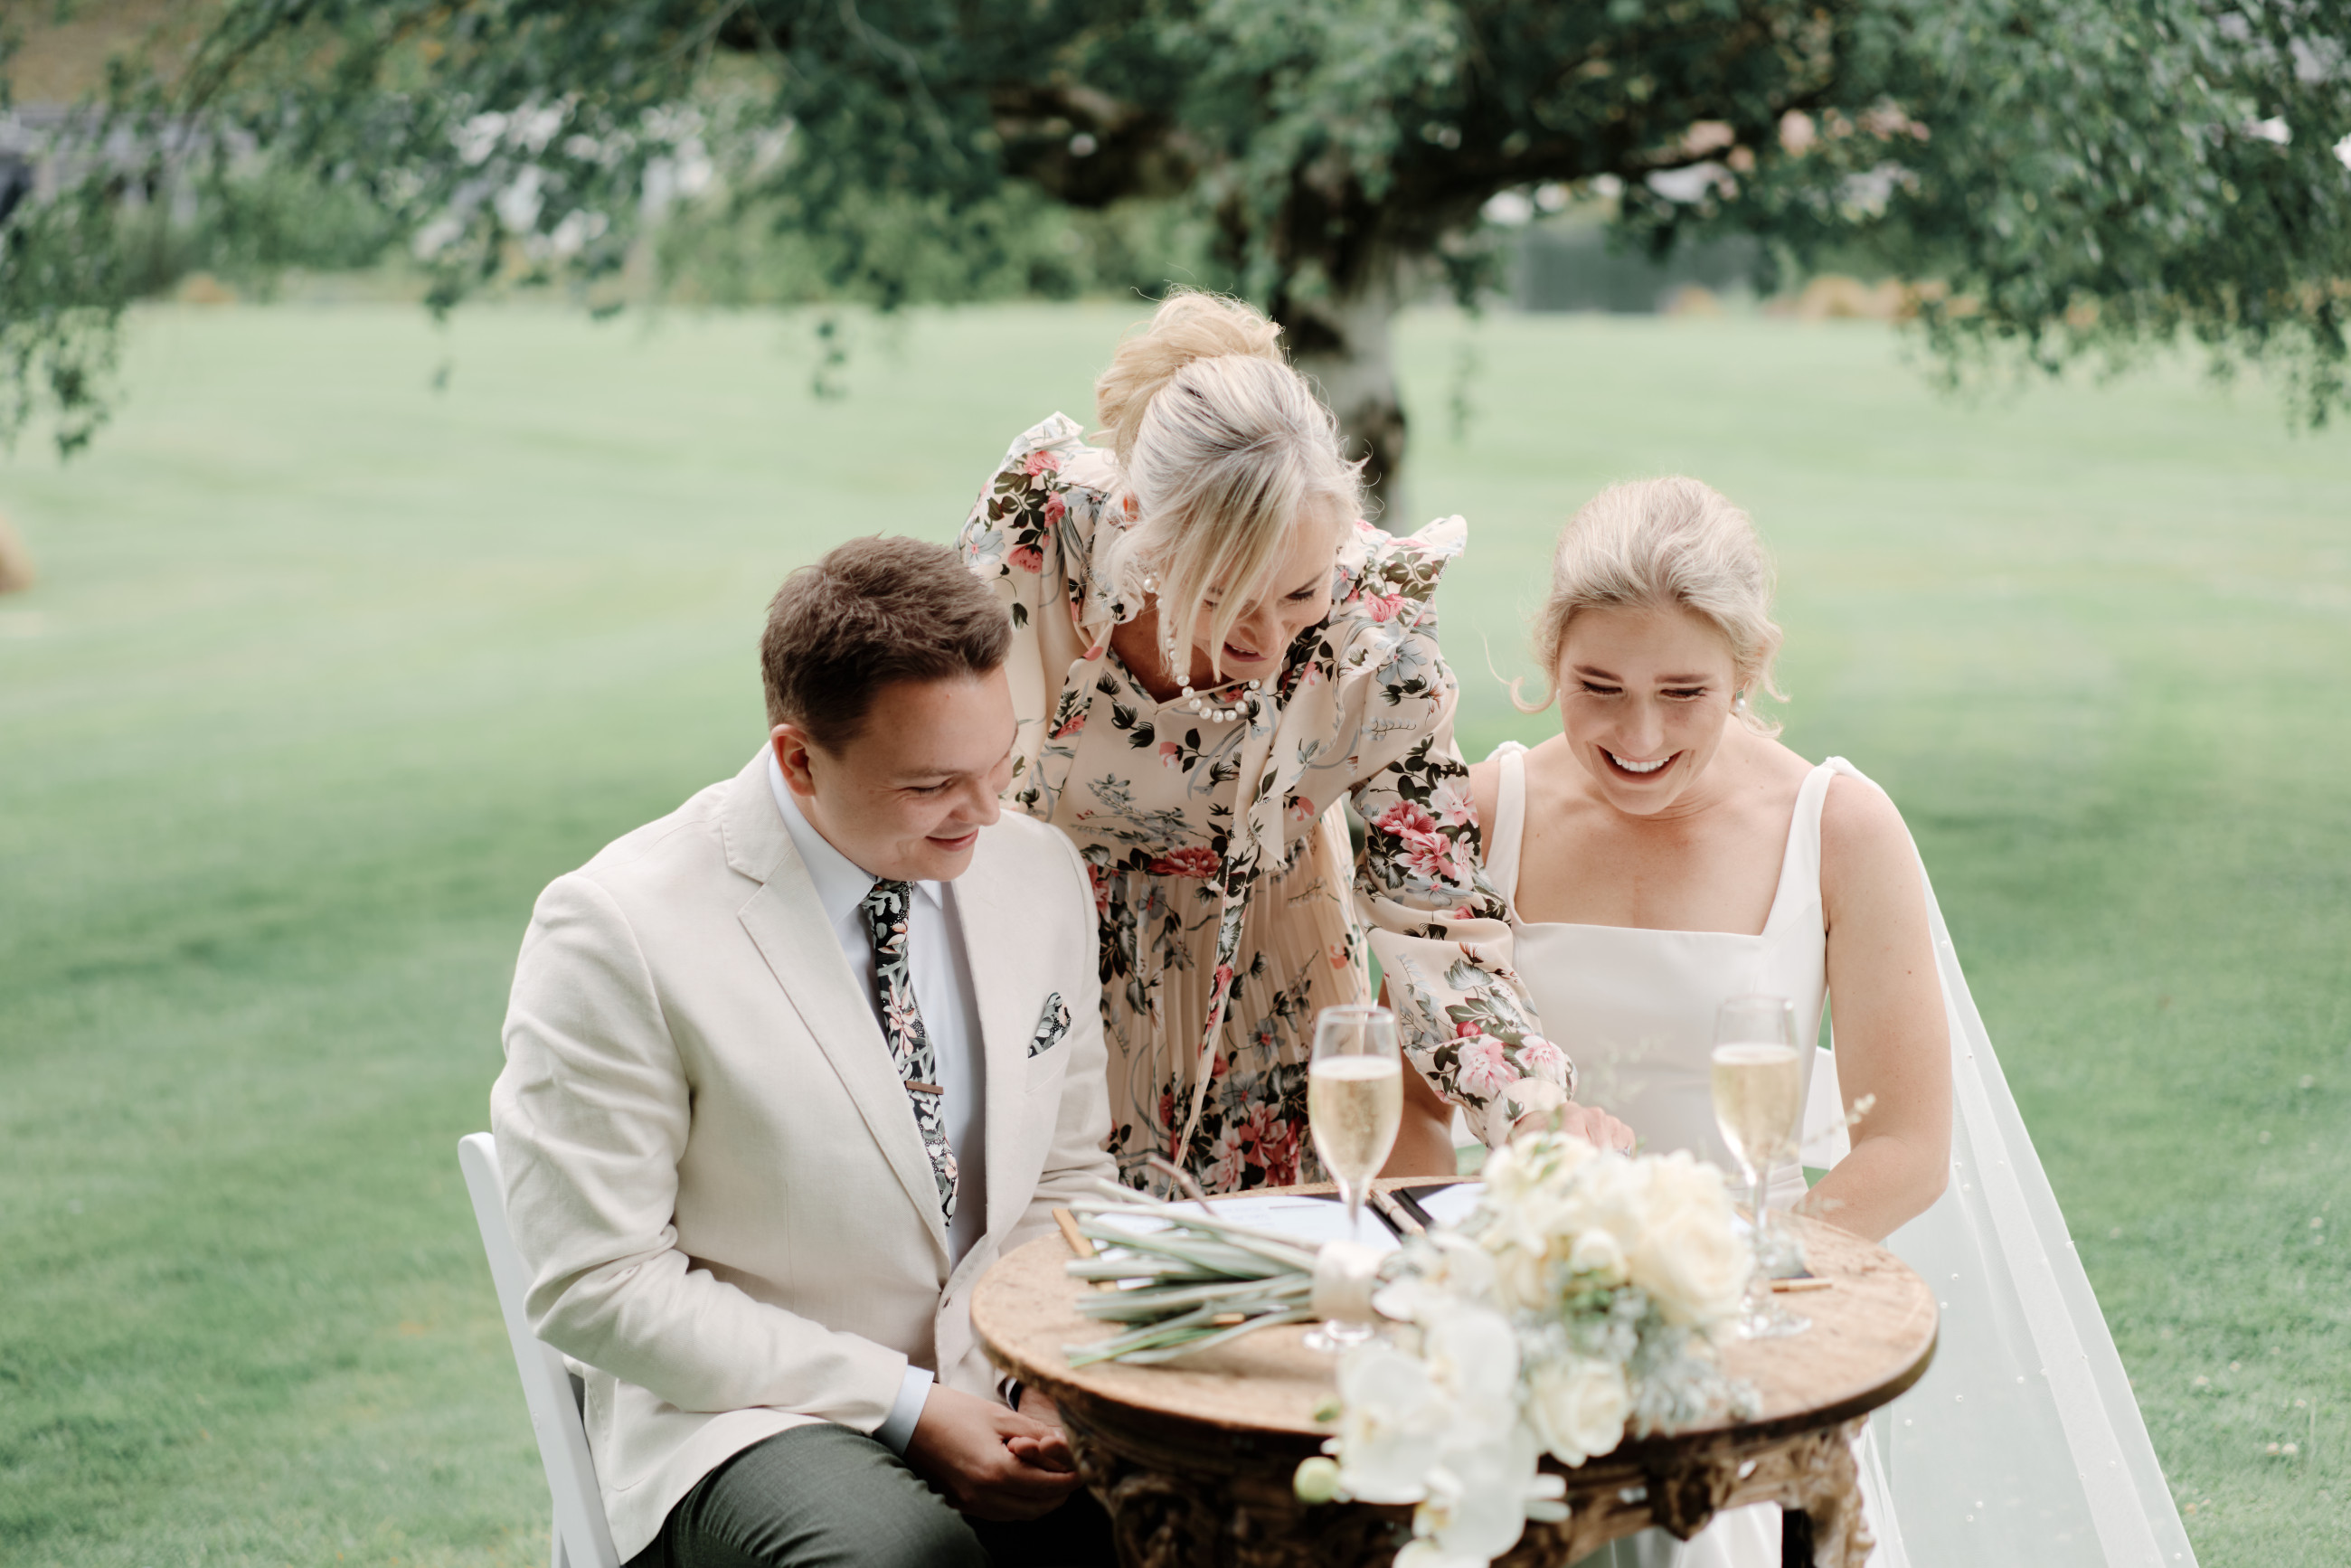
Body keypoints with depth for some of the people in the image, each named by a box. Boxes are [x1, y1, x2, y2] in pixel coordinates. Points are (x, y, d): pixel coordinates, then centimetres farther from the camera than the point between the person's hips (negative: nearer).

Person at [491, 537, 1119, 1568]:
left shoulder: (1040, 874, 3)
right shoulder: (615, 931, -15)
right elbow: (596, 1285, -13)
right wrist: (903, 1406, -17)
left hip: (1002, 1385, 5)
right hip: (749, 1407, -5)